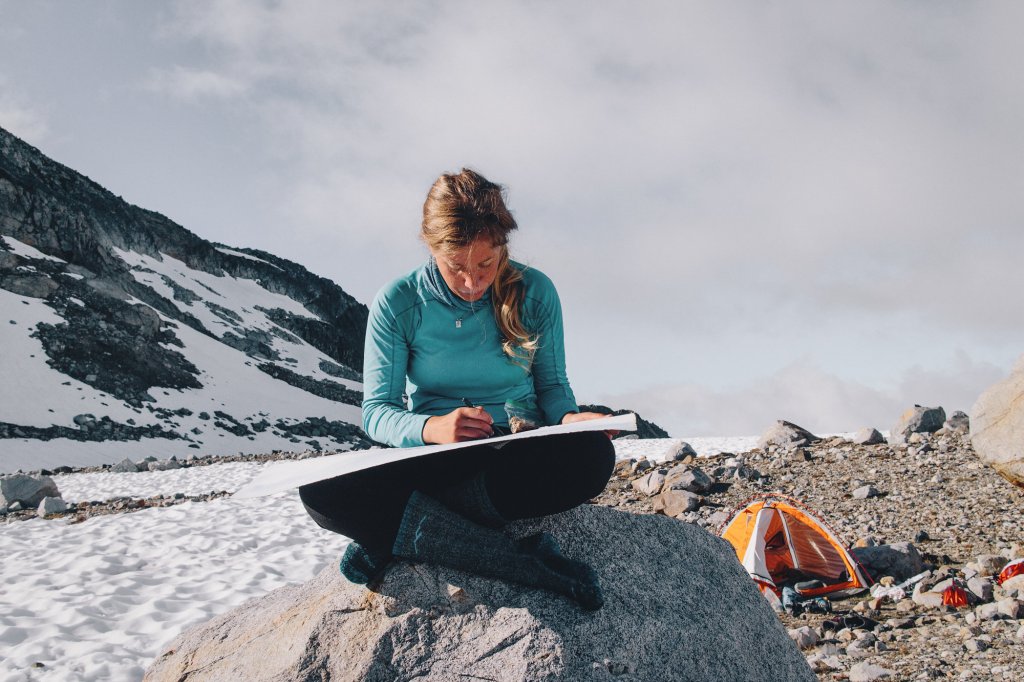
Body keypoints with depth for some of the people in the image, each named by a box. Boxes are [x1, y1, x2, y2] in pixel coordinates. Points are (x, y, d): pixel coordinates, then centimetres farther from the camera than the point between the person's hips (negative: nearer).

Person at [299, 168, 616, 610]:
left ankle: (392, 533, -24)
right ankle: (521, 561, -32)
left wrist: (568, 417, -18)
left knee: (592, 454, -35)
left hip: (516, 454, 1)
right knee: (322, 488, -31)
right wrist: (431, 428, -30)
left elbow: (551, 384, 7)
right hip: (431, 455, -1)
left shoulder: (535, 293, -2)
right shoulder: (398, 304, -6)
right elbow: (376, 411, -7)